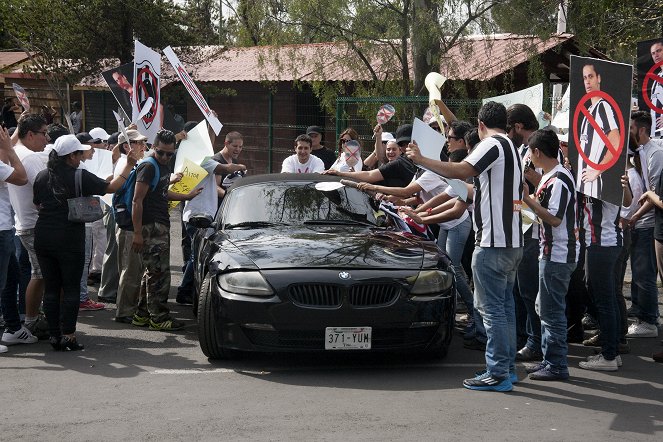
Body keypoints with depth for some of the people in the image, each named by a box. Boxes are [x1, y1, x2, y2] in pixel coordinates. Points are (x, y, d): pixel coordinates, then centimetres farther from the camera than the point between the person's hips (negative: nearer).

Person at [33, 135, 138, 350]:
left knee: (51, 288, 9)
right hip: (69, 239, -4)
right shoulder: (80, 177, -9)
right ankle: (68, 335, 0)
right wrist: (129, 166, 5)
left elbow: (37, 204, 14)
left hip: (43, 238, 4)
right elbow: (111, 187, -3)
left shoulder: (42, 177, 4)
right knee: (71, 288, 3)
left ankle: (54, 335, 9)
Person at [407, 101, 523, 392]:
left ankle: (497, 373, -8)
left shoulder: (493, 144, -11)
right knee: (504, 306, 14)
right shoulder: (512, 147, 20)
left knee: (492, 308, -8)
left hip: (493, 241, -10)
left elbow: (459, 172, -24)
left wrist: (421, 160, -16)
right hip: (513, 241, 10)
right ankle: (507, 368, 18)